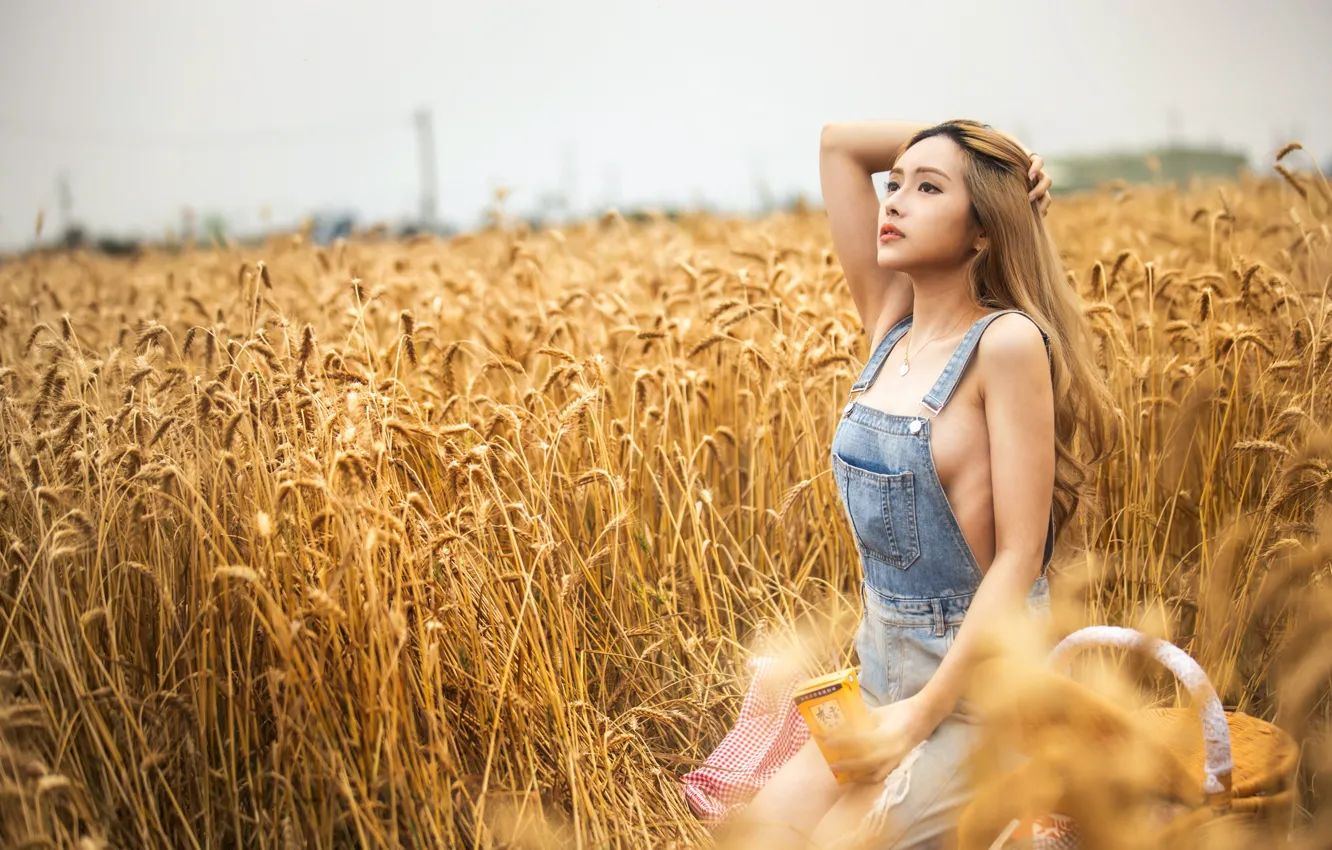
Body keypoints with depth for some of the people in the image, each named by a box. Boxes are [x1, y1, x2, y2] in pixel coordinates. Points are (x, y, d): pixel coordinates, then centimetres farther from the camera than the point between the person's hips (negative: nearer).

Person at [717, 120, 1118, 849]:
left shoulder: (1008, 341, -14)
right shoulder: (889, 326, 4)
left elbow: (1019, 557, -16)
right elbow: (839, 143, 6)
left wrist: (923, 710, -19)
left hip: (981, 684, -6)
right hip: (884, 676, 6)